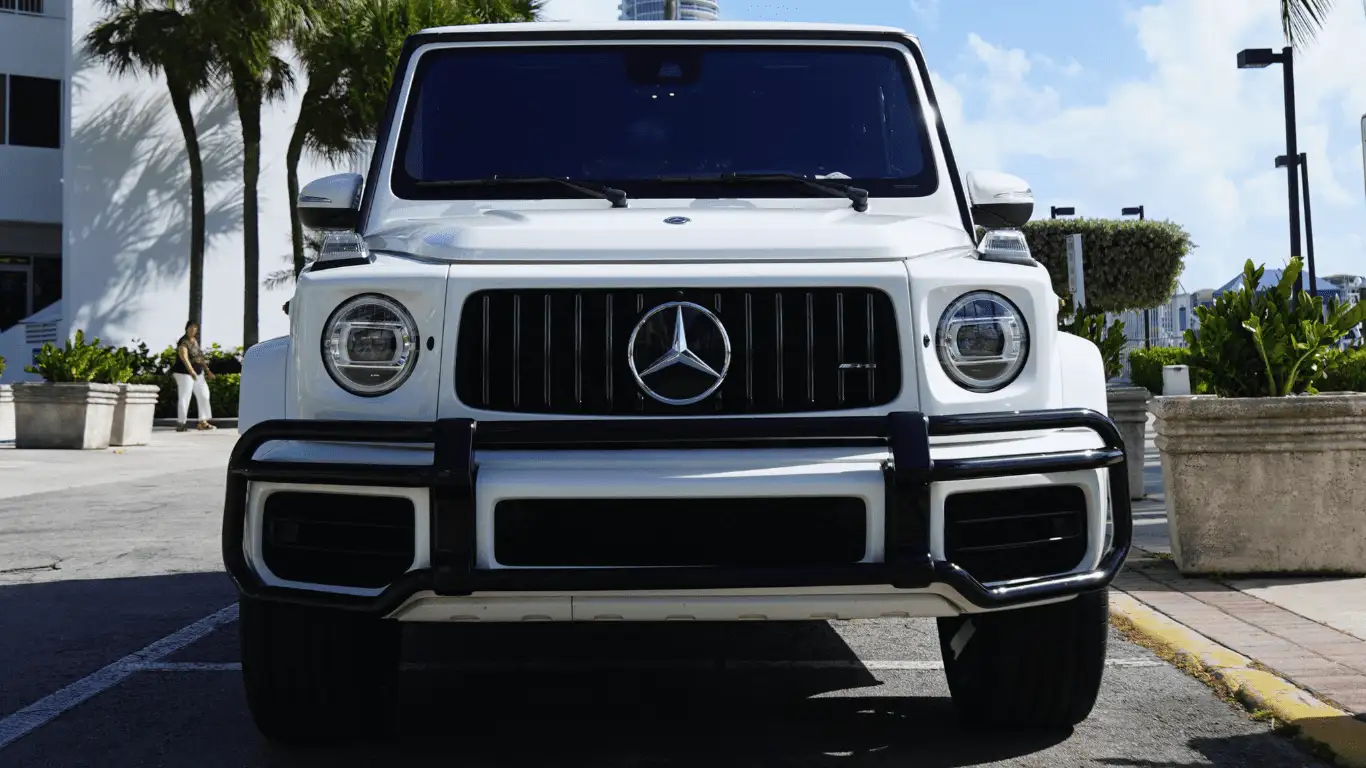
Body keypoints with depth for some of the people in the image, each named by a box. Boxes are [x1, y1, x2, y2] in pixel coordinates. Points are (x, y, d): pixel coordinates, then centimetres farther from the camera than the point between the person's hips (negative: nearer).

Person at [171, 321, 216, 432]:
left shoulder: (195, 341, 11)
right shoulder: (183, 342, -16)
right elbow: (184, 358, -31)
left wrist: (207, 370, 15)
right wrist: (192, 372, -44)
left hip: (198, 373, 9)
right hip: (184, 373, -9)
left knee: (203, 396, 8)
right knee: (184, 397, -8)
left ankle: (203, 422, 12)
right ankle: (180, 424, -4)